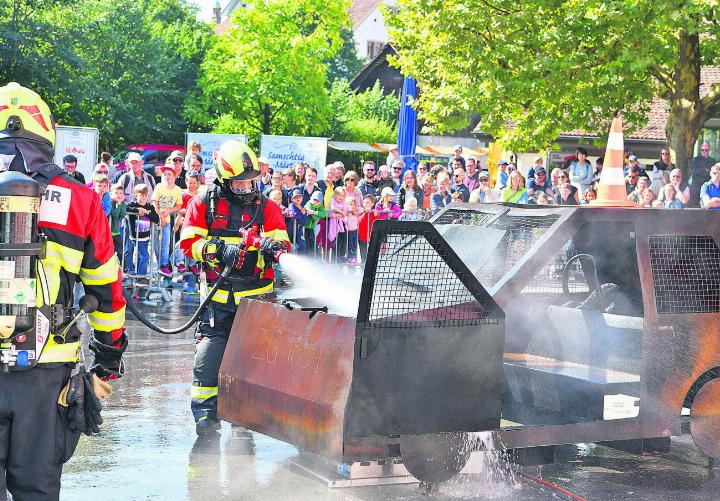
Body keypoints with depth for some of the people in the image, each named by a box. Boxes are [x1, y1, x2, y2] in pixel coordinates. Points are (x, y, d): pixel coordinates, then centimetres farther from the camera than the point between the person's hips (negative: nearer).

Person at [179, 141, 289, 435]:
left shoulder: (266, 207, 5)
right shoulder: (204, 204, 3)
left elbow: (283, 242, 1)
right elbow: (188, 242, -2)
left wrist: (274, 246, -23)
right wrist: (219, 249, -17)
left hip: (256, 296, 1)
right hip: (218, 297, -1)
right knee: (209, 353, -6)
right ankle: (205, 411, 6)